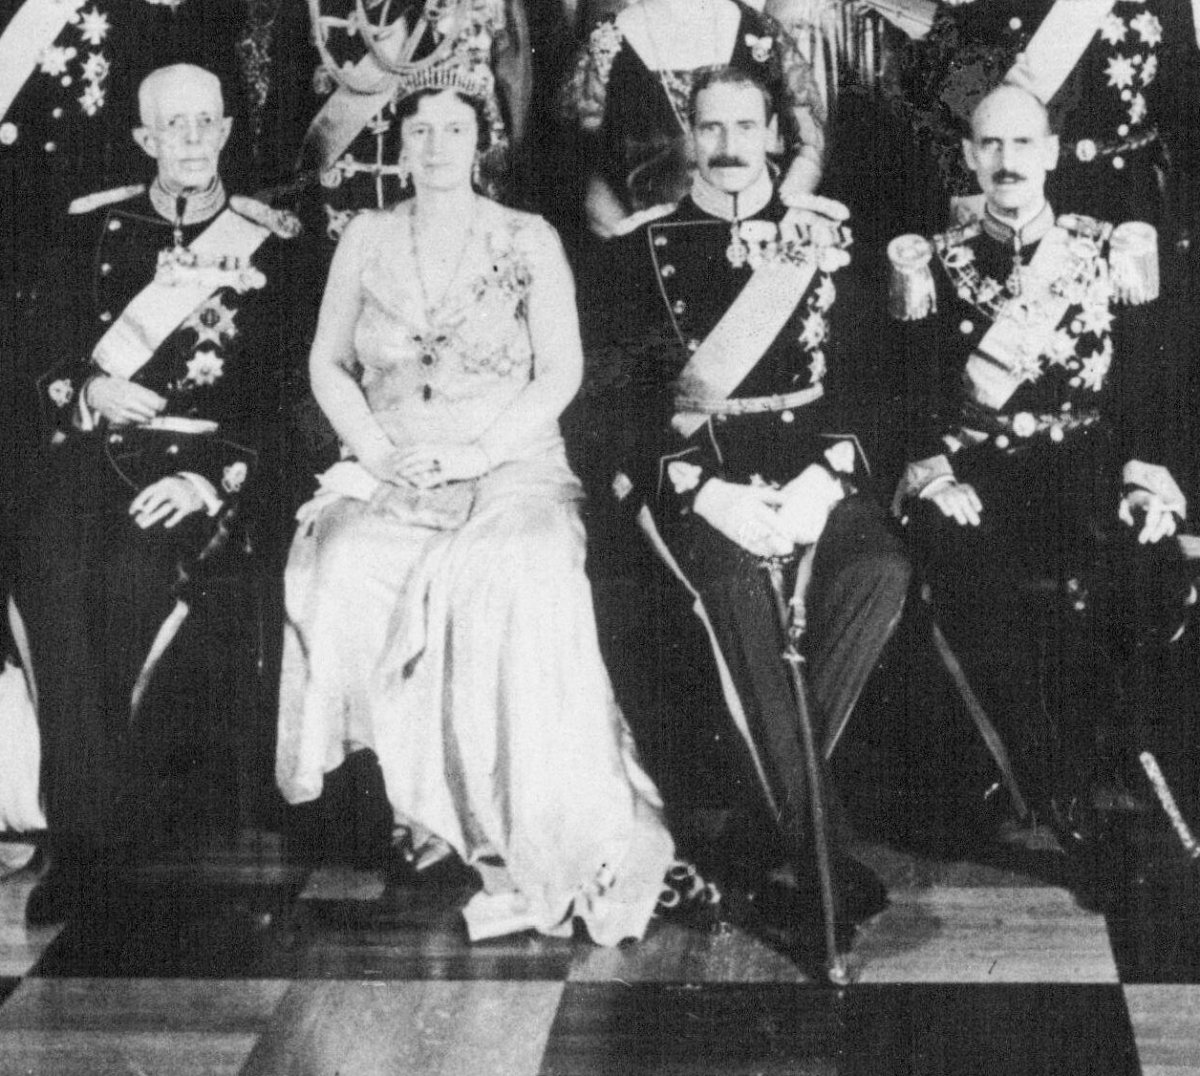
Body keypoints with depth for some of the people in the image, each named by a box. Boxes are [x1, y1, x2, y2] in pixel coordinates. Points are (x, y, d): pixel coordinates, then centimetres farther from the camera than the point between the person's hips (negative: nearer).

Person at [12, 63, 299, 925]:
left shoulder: (270, 241, 10)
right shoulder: (101, 227, 19)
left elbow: (282, 390, 2)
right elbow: (52, 350, 19)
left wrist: (212, 477, -12)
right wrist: (87, 389, -5)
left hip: (205, 457, -2)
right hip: (97, 442, 3)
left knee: (134, 571, -33)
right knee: (51, 567, -29)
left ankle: (114, 816, -19)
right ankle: (88, 832, -28)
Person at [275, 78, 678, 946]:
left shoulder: (529, 240, 8)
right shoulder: (367, 239, 15)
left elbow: (560, 372, 1)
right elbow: (328, 363, 14)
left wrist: (479, 452, -12)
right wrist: (376, 450, -4)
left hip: (511, 464, -2)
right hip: (388, 475, 3)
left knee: (505, 580, -35)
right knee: (345, 573, -30)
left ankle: (546, 841, -31)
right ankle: (424, 802, -20)